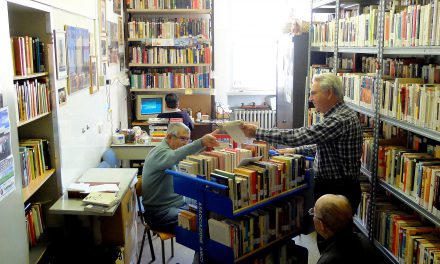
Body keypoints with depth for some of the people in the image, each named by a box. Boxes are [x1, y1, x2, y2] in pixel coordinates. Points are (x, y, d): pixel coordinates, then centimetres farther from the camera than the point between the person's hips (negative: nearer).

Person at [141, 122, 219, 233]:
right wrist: (201, 142, -57)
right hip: (161, 212, -9)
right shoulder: (160, 152, -18)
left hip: (178, 204, 9)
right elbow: (175, 156, -41)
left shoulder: (168, 151, 14)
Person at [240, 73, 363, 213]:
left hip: (339, 193, -9)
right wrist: (296, 150, 16)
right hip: (334, 187, 10)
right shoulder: (339, 115, 11)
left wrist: (257, 132, -22)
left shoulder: (341, 119, -23)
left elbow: (298, 136, -28)